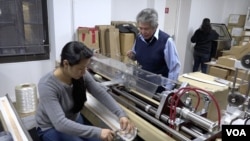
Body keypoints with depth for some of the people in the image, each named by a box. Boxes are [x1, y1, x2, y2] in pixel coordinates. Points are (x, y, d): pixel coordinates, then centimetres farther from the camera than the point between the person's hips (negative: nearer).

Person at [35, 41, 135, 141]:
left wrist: (121, 114, -25)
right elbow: (60, 123, -38)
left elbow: (102, 94, -12)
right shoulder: (47, 85, -32)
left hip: (74, 120, 5)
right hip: (51, 128, -4)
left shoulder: (82, 75, -16)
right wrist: (97, 132, -42)